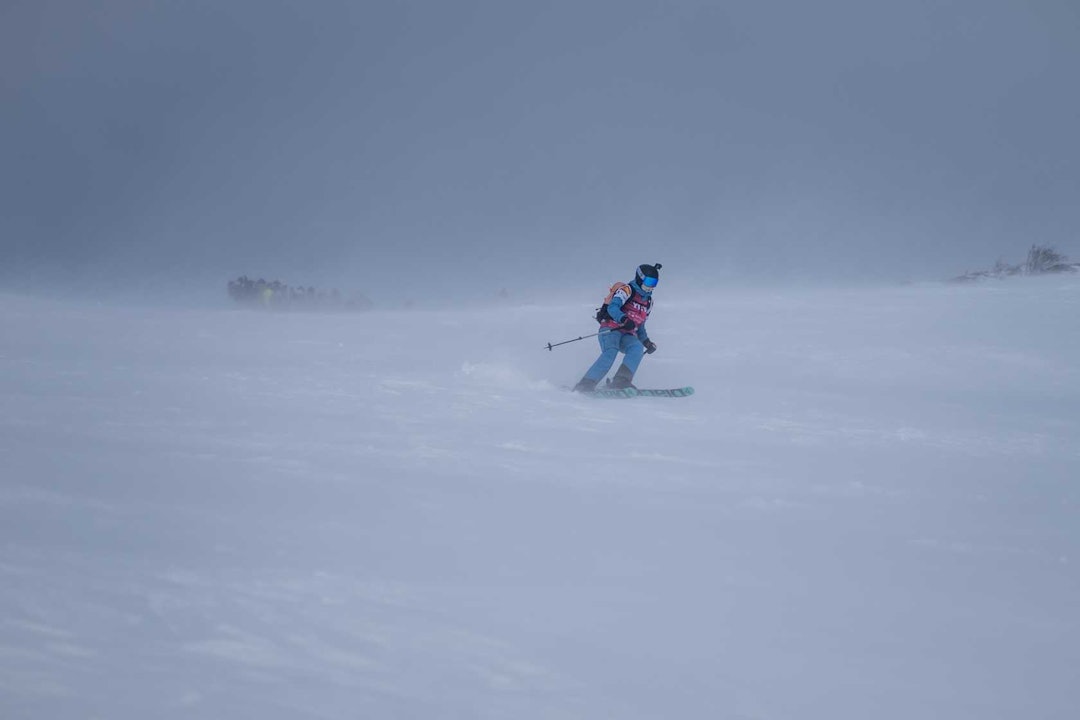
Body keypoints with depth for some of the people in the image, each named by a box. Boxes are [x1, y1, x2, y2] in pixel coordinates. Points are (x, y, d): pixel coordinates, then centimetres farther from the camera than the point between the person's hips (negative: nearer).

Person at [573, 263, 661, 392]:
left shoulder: (648, 302, 23)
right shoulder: (627, 290, -1)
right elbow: (612, 308, -18)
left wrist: (646, 342, 19)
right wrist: (624, 319, -36)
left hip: (627, 336, 6)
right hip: (610, 329, -6)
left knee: (637, 348, -27)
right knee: (610, 353, -32)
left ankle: (621, 381, -36)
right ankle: (585, 386, -35)